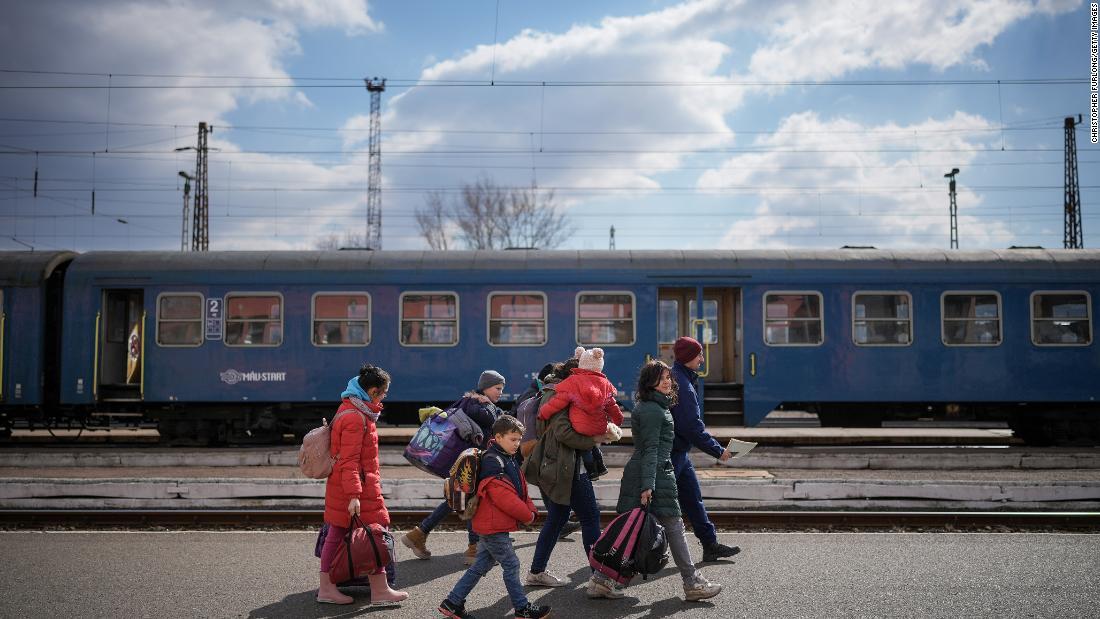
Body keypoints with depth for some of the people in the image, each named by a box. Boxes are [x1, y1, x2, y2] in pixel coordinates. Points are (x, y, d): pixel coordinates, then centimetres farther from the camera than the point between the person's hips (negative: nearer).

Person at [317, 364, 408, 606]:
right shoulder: (355, 418, -20)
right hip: (360, 486, -10)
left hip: (339, 484, 10)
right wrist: (354, 495, -27)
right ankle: (380, 590, 5)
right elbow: (349, 461, -24)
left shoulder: (350, 407, 11)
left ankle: (326, 588, 17)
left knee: (335, 534, 12)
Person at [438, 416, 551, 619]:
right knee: (511, 564, -1)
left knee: (482, 565, 15)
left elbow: (520, 490, 19)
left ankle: (452, 602, 19)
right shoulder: (492, 462, -19)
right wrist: (526, 515, -17)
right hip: (494, 526, -10)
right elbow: (503, 496, -25)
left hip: (490, 525, 10)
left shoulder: (507, 459, 15)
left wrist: (530, 510, 3)